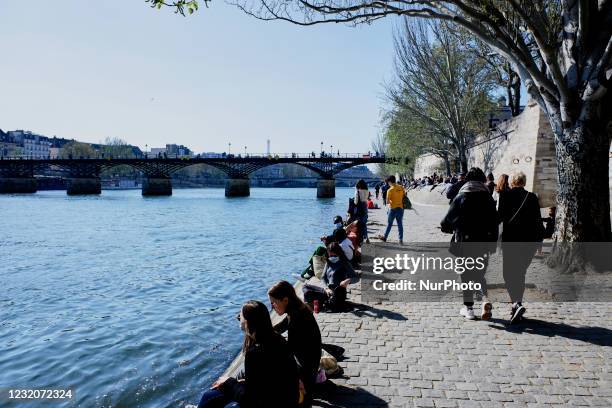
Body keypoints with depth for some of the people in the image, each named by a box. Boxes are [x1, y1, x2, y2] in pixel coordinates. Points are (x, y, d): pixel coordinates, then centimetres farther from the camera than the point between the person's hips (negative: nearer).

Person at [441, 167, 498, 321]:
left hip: (464, 243, -2)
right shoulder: (488, 198, 1)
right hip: (483, 243, 3)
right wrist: (493, 244, 6)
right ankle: (485, 299, -7)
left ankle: (468, 308, 13)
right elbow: (494, 223, 1)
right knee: (479, 274, 16)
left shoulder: (461, 197, -7)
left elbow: (449, 219, -4)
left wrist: (445, 227, 18)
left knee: (466, 275, 9)